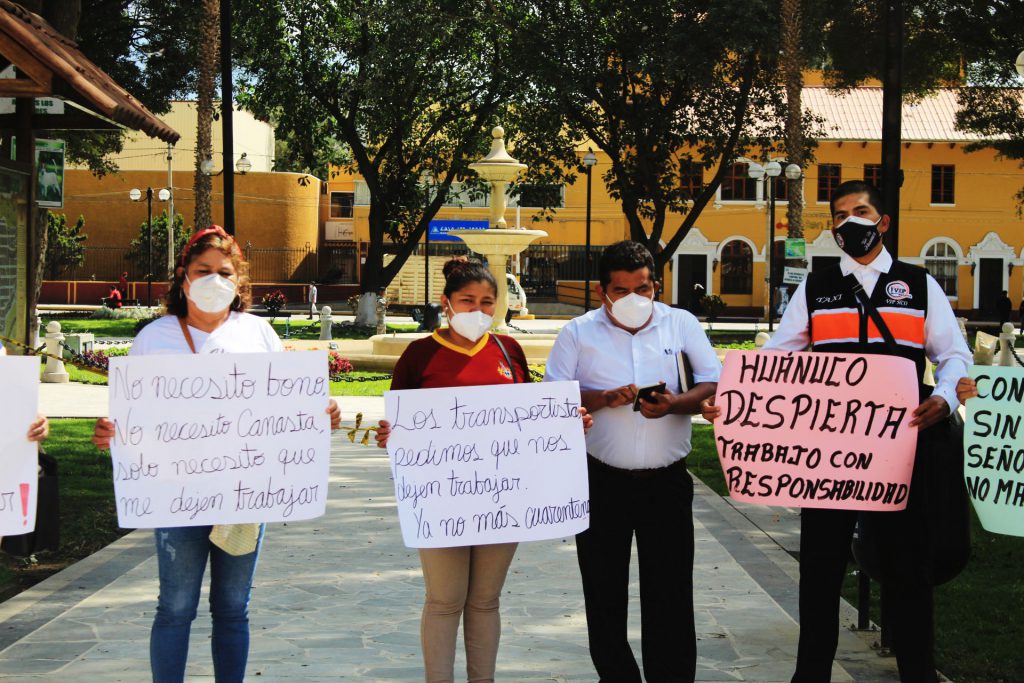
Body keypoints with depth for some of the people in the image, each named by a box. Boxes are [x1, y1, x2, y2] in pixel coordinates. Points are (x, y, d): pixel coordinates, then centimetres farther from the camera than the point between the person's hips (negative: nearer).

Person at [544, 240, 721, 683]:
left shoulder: (682, 324, 4)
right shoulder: (579, 333, 3)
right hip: (602, 481, 1)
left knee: (671, 594, 2)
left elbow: (716, 385, 0)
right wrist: (604, 399, -17)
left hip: (666, 482, 0)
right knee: (604, 592, 9)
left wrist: (675, 404, -18)